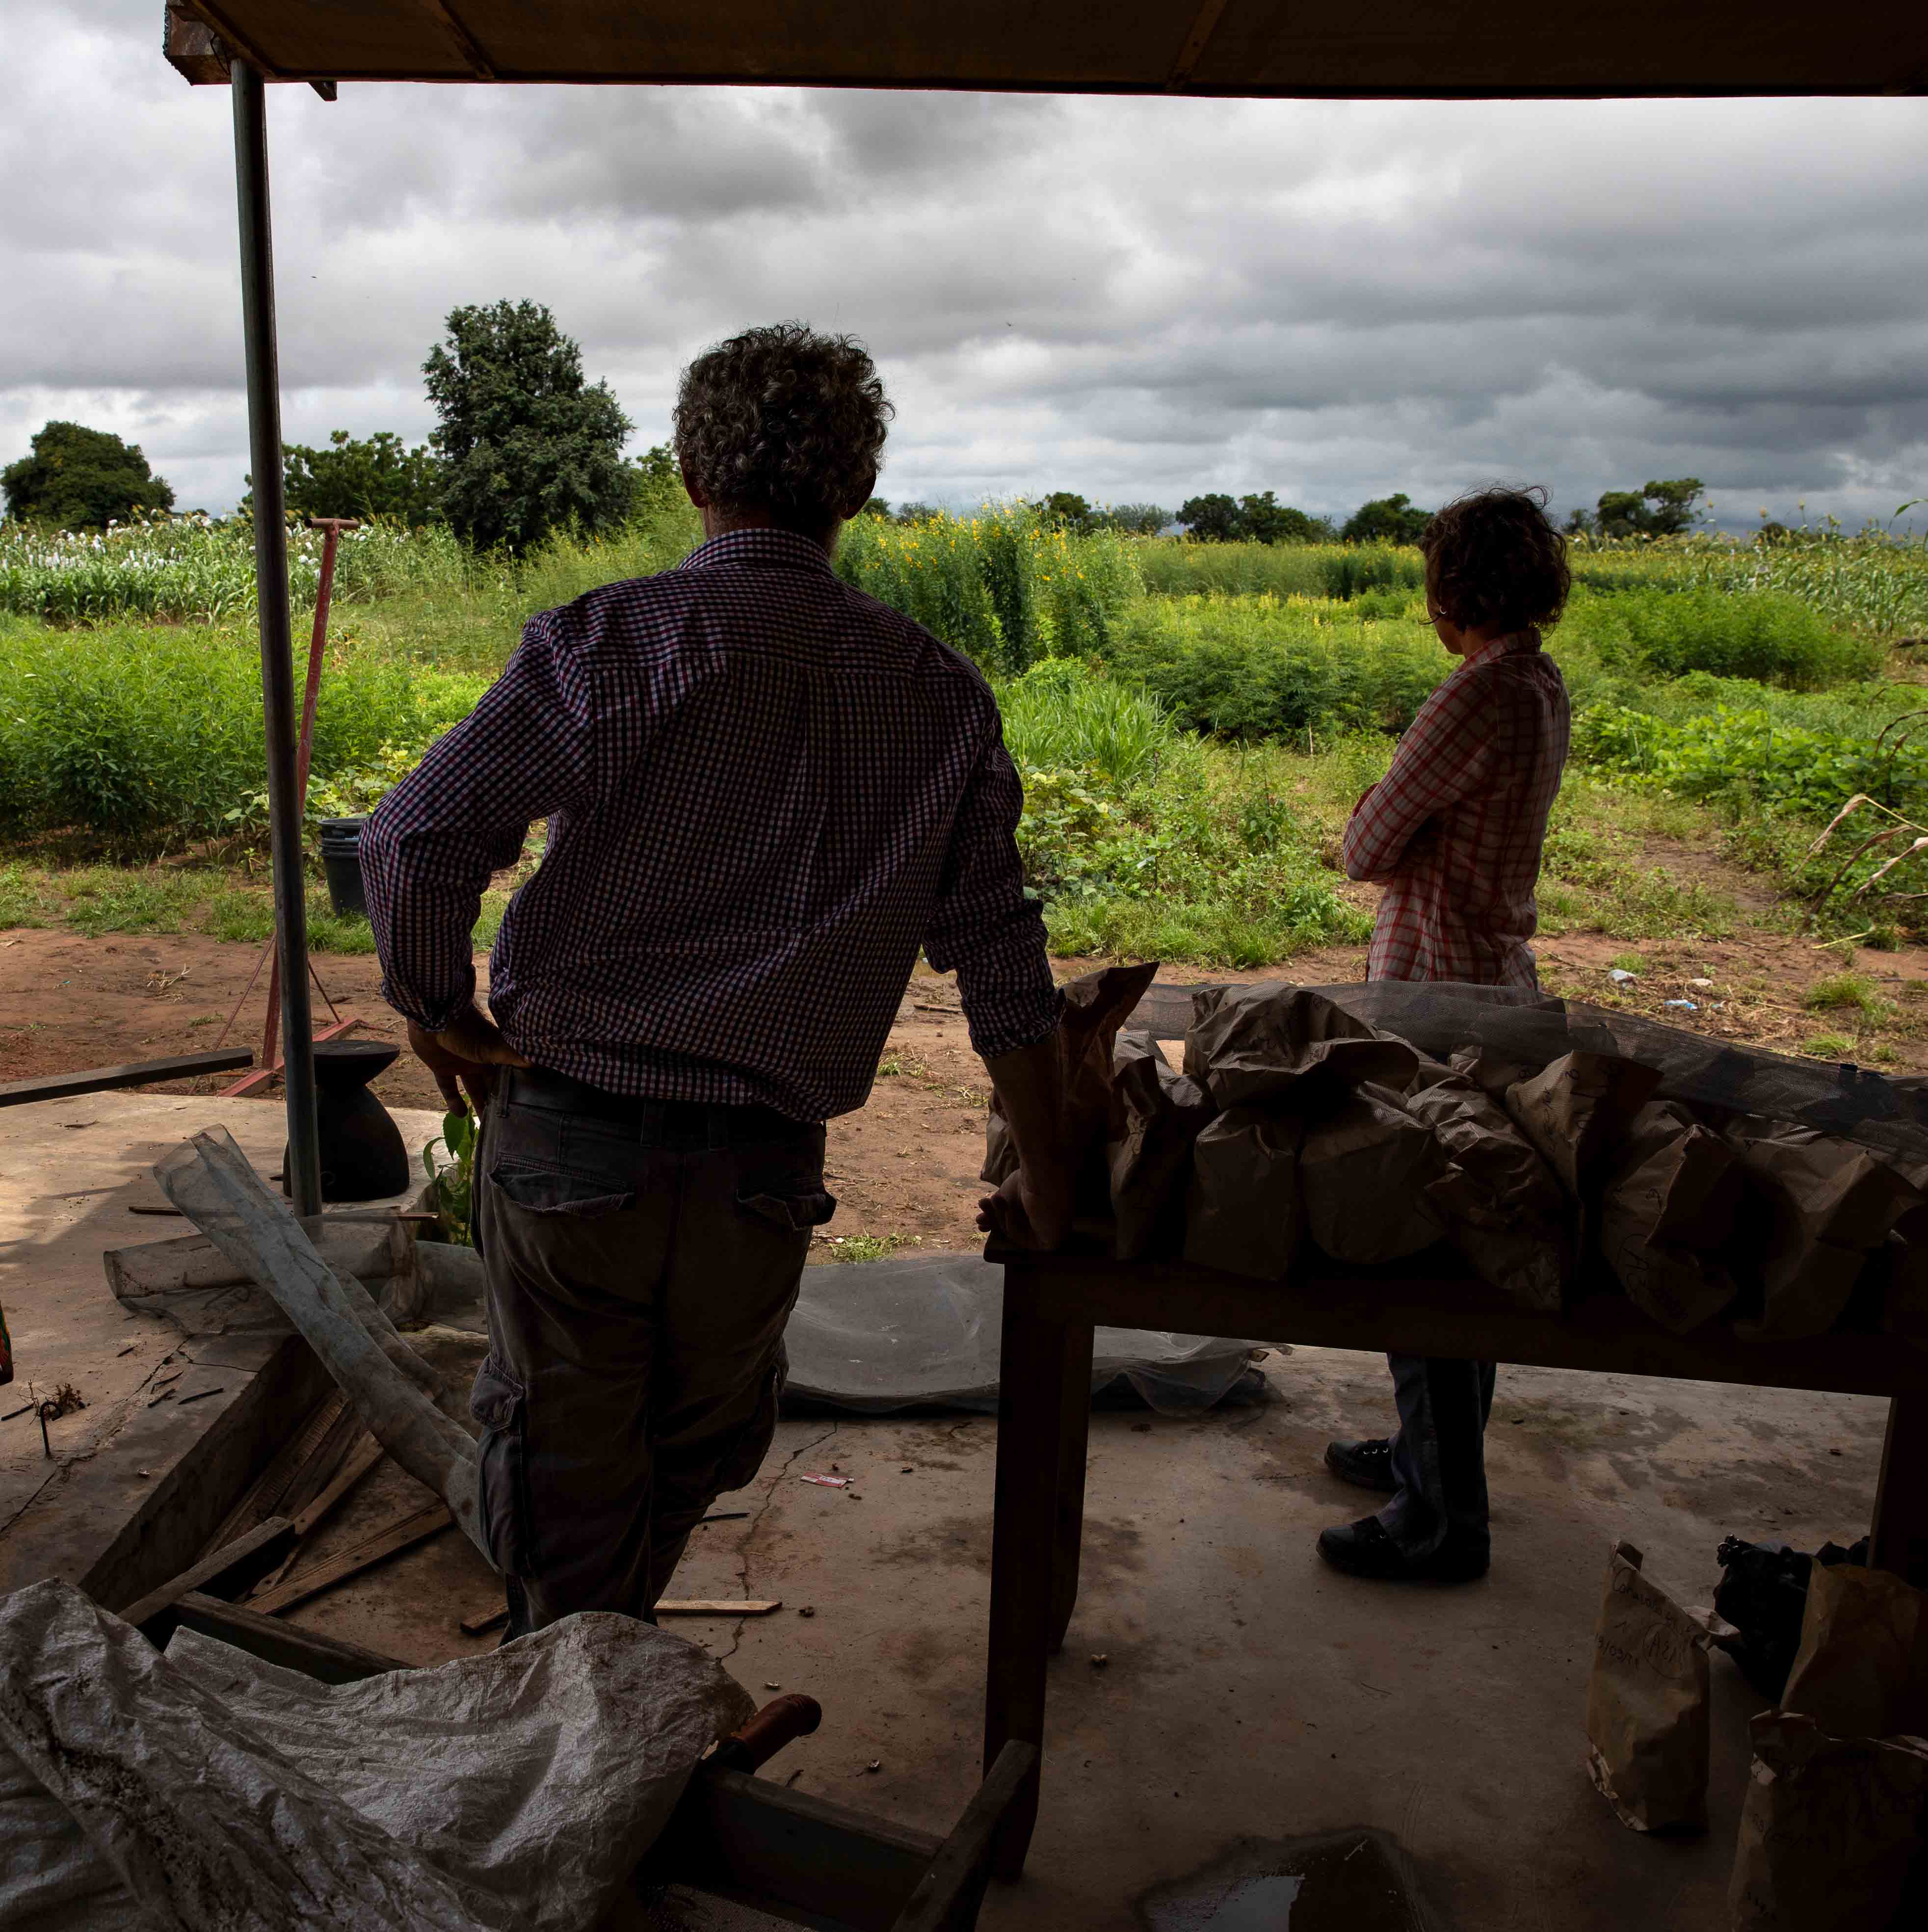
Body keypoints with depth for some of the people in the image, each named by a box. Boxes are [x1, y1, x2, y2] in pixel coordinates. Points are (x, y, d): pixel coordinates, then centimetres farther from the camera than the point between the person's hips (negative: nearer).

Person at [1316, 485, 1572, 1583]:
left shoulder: (1479, 696, -20)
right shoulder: (1545, 688, 9)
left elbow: (1366, 852, -15)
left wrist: (1376, 841, 5)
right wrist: (1402, 845, 1)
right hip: (1498, 982, 10)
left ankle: (1445, 1517, 10)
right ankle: (1439, 1453, 36)